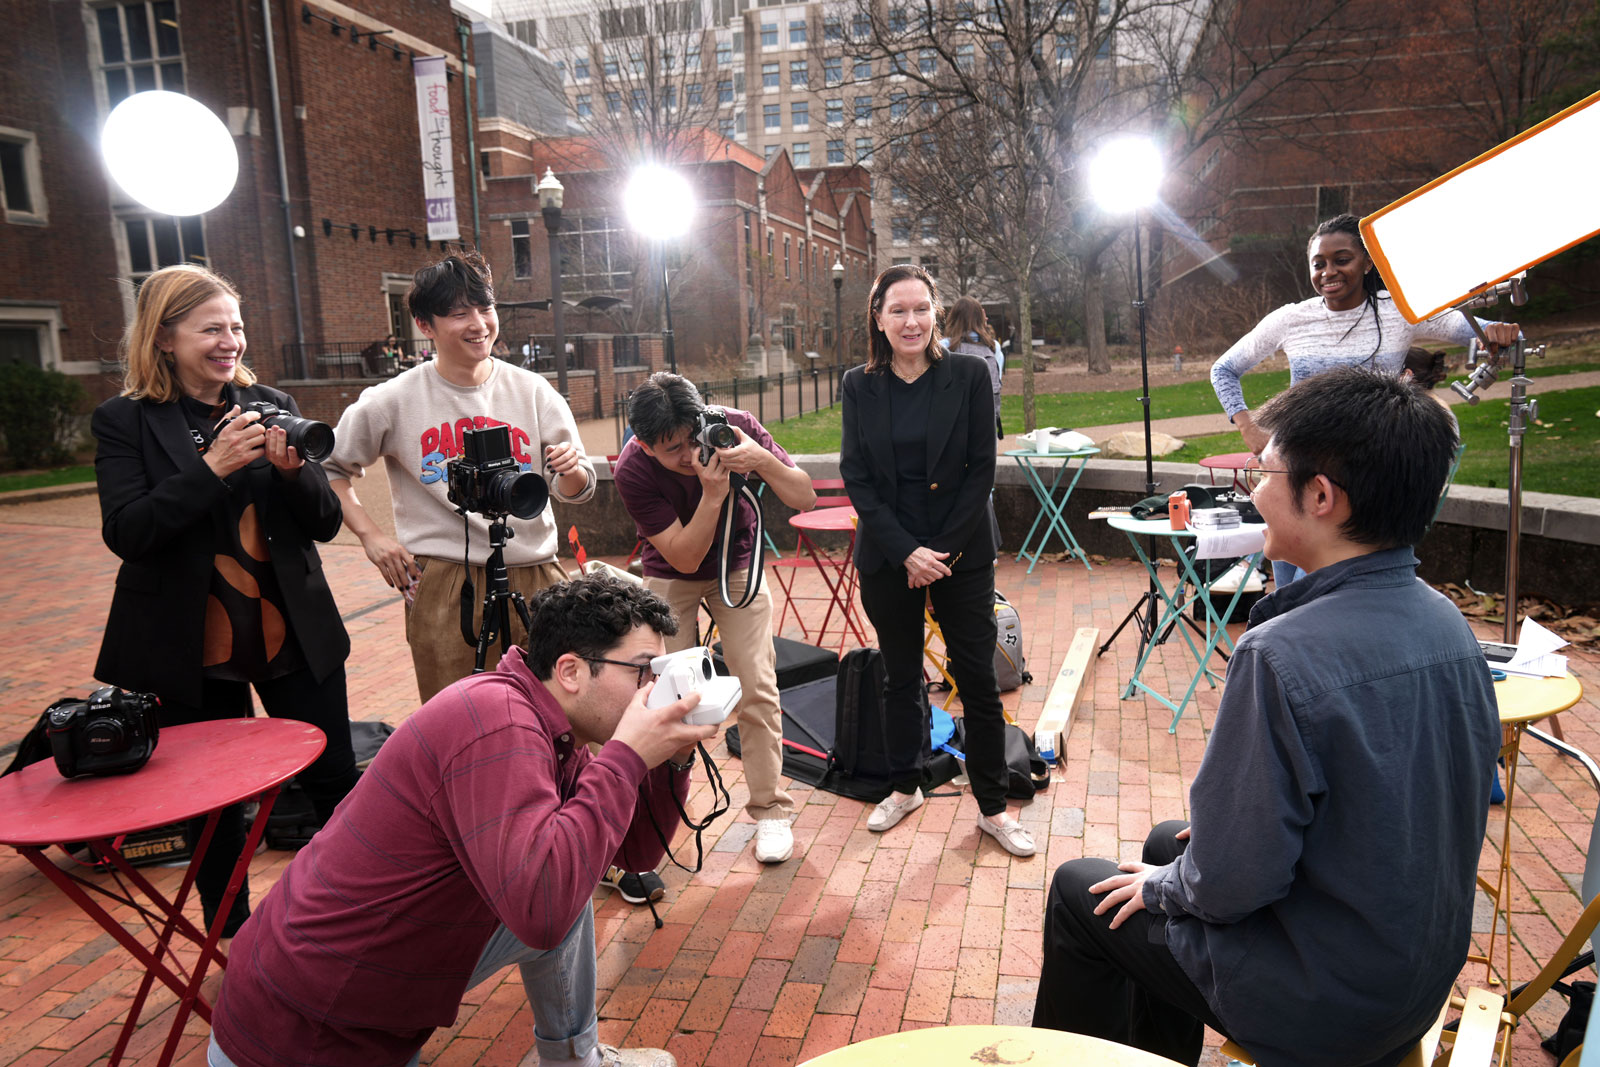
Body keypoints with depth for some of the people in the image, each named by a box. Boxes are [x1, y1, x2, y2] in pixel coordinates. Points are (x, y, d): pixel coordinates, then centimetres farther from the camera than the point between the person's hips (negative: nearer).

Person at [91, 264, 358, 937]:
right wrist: (213, 466, -23)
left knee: (336, 783, 7)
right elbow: (125, 533, -14)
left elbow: (326, 523, 3)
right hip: (191, 651, -2)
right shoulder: (125, 421, -2)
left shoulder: (271, 406, 5)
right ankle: (233, 940, 33)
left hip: (293, 635, 2)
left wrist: (294, 469, -17)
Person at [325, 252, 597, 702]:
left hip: (535, 579, 2)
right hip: (443, 586, -2)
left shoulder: (531, 390, 4)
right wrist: (371, 536, 0)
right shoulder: (392, 401, -1)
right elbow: (331, 470, 12)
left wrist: (571, 471, -13)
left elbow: (575, 491, 9)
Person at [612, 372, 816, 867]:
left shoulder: (735, 426, -24)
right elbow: (684, 556, -28)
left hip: (738, 566, 1)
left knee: (757, 686, -5)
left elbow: (805, 498, -21)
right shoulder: (632, 470, -29)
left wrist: (763, 461, -39)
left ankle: (769, 810, 8)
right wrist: (712, 492, -41)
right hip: (670, 576, -1)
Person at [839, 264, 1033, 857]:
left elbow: (982, 468, -5)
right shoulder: (860, 386, 0)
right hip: (888, 556, 2)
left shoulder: (968, 375, -4)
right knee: (900, 677, 14)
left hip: (961, 553, -1)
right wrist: (906, 551, -12)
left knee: (978, 680, 4)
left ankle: (993, 808, 18)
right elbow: (856, 478, -3)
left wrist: (941, 548, -12)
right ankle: (905, 788, 32)